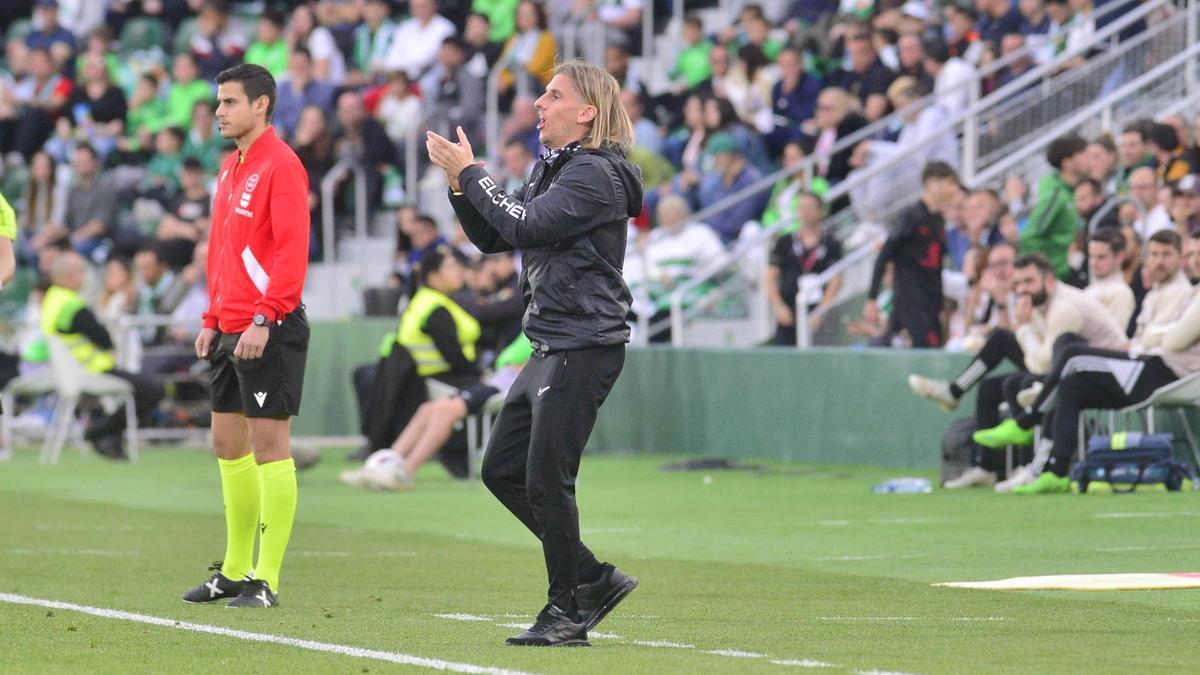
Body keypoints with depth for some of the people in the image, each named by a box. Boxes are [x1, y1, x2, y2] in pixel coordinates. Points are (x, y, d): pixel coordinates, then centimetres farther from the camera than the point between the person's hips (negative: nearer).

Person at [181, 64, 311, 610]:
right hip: (232, 328, 9)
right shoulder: (230, 168, 17)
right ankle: (235, 571, 20)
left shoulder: (280, 165, -11)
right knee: (227, 442, 12)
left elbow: (291, 249, -18)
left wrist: (263, 318, -23)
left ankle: (266, 580, -4)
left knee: (268, 443, -6)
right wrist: (213, 319, 17)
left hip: (270, 329, -9)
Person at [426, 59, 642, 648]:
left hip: (585, 349, -10)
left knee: (546, 479, -7)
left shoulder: (595, 174, -13)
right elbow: (490, 238, 16)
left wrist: (470, 173, -13)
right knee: (502, 470, 11)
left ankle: (567, 611, 5)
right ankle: (594, 579, 17)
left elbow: (525, 225, -22)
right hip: (550, 349, 10)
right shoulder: (550, 170, 17)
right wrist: (458, 181, 3)